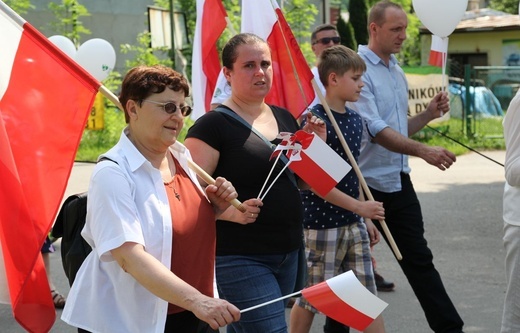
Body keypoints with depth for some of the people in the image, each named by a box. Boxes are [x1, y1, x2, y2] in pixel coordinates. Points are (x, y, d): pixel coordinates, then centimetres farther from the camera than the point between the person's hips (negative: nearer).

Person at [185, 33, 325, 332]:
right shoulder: (214, 125, -10)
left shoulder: (285, 118, 12)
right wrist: (231, 211, -30)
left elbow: (302, 182, 21)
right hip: (239, 258, -7)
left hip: (288, 253, 7)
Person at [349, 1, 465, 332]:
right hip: (366, 184, -8)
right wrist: (424, 151, -28)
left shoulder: (397, 72, 13)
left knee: (419, 259, 9)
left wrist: (429, 114, 3)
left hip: (398, 181, 8)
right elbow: (376, 131, -22)